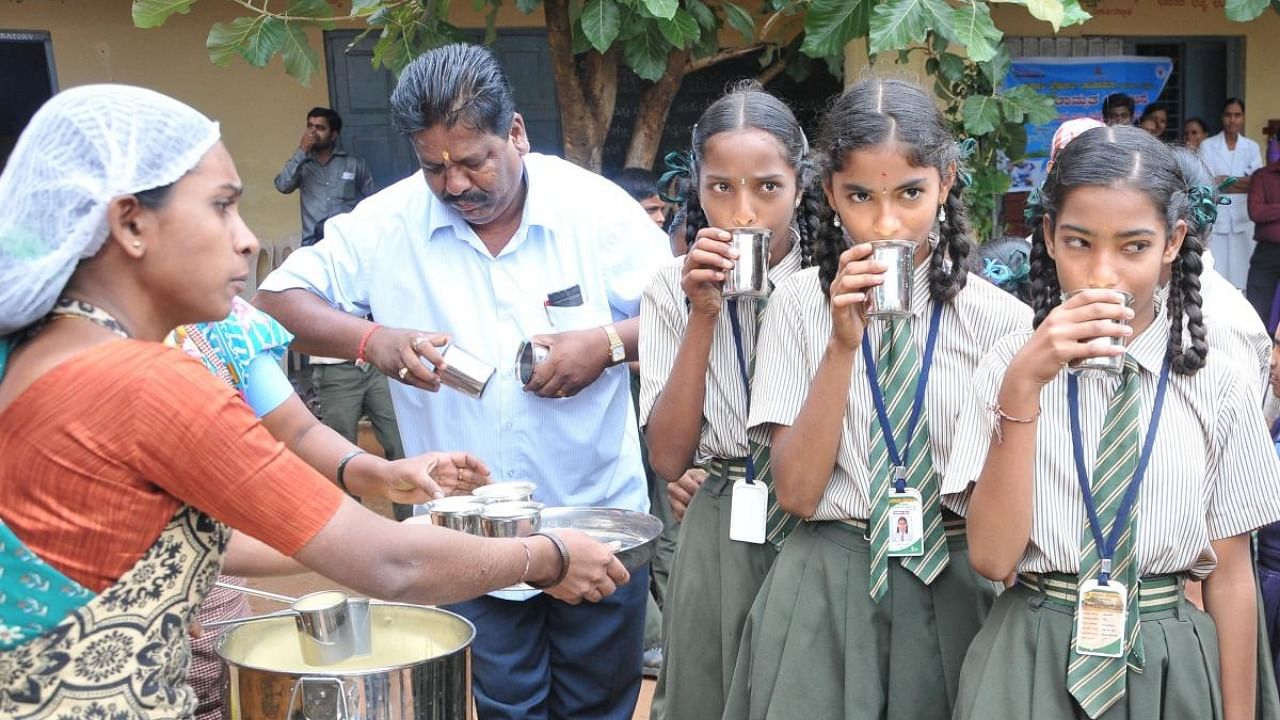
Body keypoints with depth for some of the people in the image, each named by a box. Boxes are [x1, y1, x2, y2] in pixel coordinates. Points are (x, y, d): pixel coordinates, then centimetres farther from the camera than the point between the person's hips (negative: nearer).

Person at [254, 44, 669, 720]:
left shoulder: (596, 206, -9)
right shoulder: (389, 223, -7)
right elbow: (280, 298, -5)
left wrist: (608, 343, -22)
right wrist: (373, 341, -22)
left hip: (599, 518, 0)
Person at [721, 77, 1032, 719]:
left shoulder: (999, 319, -4)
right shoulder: (801, 304, -3)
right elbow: (796, 491, -11)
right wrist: (843, 345, -17)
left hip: (956, 590, 0)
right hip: (827, 591, 0)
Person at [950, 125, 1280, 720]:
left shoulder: (1216, 386, -2)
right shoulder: (1012, 364, -5)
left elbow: (1231, 575, 3)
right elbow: (992, 556, -13)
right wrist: (1023, 386, -21)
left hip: (1172, 666, 1)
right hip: (1030, 663, -1)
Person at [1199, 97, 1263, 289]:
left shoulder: (1252, 147, 11)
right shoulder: (1207, 146, 4)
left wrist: (1223, 181, -10)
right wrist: (1242, 183, -8)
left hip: (1243, 220, 2)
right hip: (1215, 220, -2)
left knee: (1241, 278, 2)